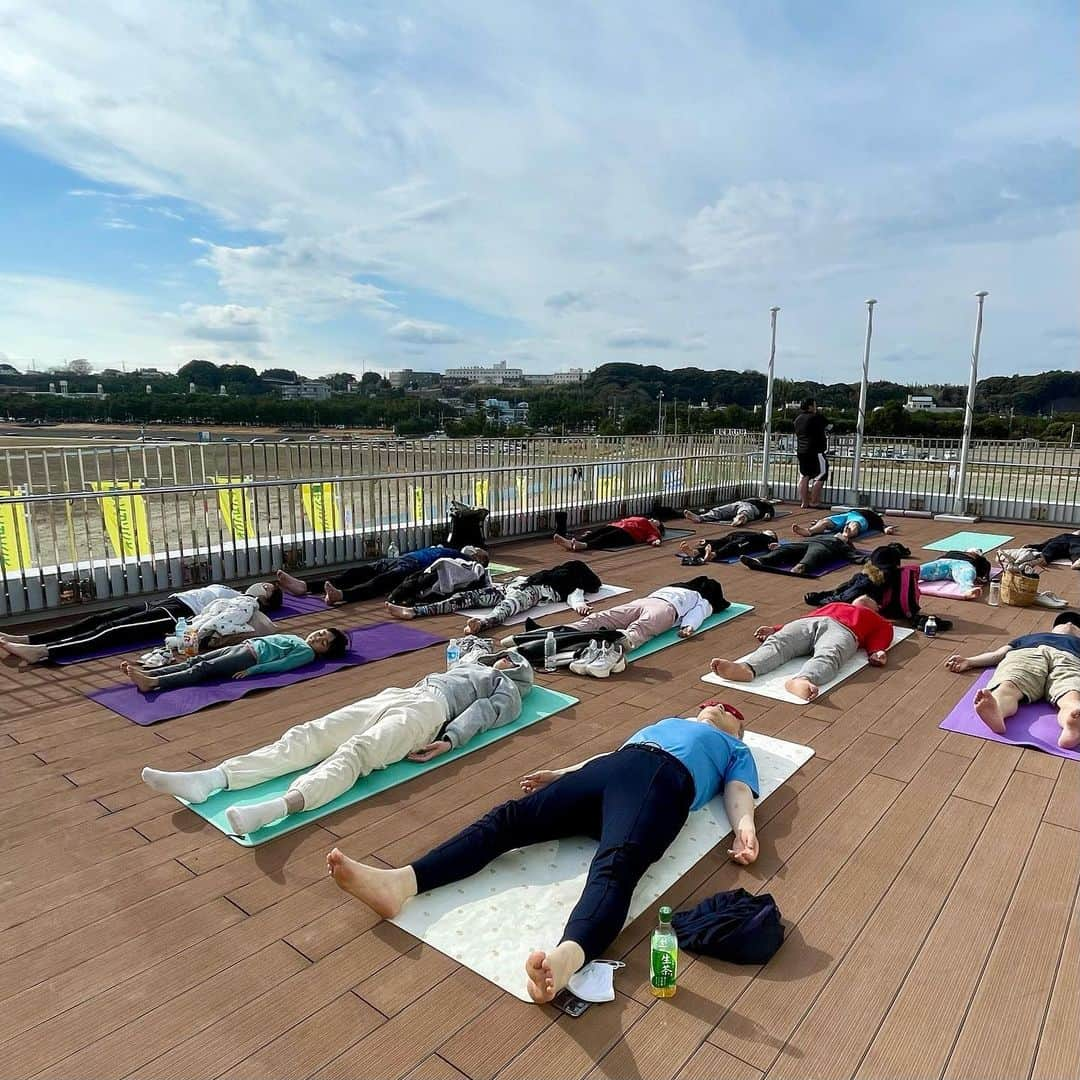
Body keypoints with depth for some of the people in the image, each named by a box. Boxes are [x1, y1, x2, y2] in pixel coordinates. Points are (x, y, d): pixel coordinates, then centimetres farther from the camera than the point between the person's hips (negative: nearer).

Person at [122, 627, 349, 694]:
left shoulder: (308, 653, -1)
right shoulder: (297, 638, 27)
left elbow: (281, 664, -15)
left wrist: (252, 670, -24)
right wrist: (247, 640, 20)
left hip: (251, 657, -8)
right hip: (244, 645, 8)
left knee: (203, 668, -23)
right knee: (194, 661, -6)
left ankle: (152, 683, -35)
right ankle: (146, 673, -15)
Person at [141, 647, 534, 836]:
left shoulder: (507, 691, 17)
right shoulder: (472, 663, 39)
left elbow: (482, 713, -1)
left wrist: (449, 740, -16)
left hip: (428, 710, -7)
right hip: (395, 696, 7)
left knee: (355, 752, -36)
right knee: (306, 736, -13)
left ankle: (278, 807, -61)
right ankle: (210, 779, -26)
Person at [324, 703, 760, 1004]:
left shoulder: (736, 751, 33)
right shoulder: (665, 722, 43)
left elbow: (738, 792, 14)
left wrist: (744, 827, -8)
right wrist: (560, 774, 21)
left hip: (664, 784, -5)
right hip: (610, 769, 5)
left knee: (615, 866, -36)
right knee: (510, 817, -18)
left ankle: (566, 958, -64)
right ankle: (399, 882, -34)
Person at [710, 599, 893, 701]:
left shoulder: (879, 622, 38)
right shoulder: (833, 605, 44)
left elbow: (879, 638, 17)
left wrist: (877, 651, -7)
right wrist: (775, 629, 14)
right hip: (807, 622, 3)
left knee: (828, 656, -37)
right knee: (776, 643, -29)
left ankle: (800, 681, -67)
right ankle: (746, 668, -57)